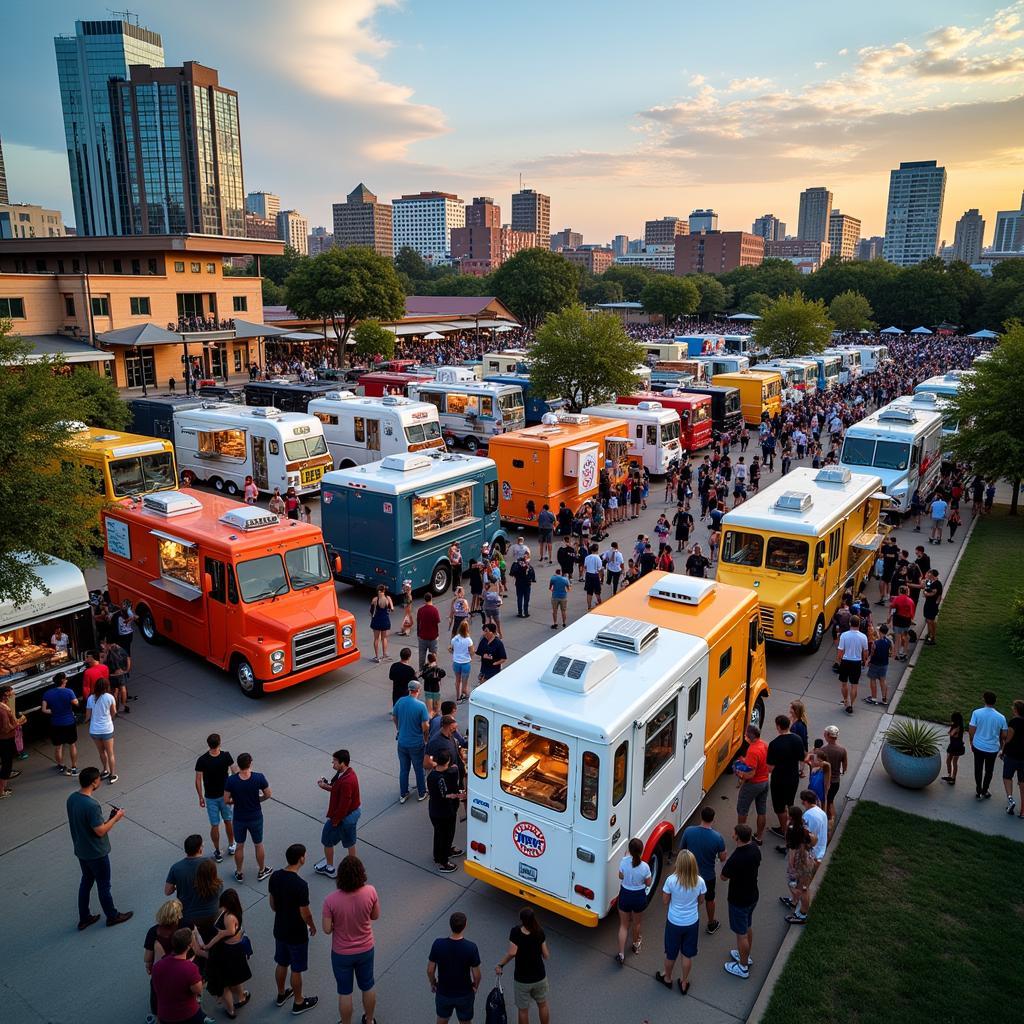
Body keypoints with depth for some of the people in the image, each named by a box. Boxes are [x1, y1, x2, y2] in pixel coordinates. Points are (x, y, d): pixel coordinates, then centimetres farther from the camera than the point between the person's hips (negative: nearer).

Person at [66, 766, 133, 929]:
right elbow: (100, 831, -26)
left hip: (81, 850, 8)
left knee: (86, 881, 24)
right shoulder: (92, 805, -33)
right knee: (103, 885, 12)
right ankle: (112, 916, 30)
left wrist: (108, 818, 9)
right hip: (96, 853, -8)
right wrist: (115, 818, -13)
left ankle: (84, 918, 36)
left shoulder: (71, 799, -6)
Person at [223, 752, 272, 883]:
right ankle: (262, 872, 38)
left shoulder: (231, 780, -21)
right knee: (258, 845, 21)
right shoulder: (259, 777, -22)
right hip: (256, 818, 0)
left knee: (239, 846, 22)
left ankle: (239, 874, 38)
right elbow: (268, 795, -11)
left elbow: (226, 800, -13)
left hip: (239, 819, 0)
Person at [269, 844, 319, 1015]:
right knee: (296, 970, 14)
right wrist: (312, 926, -2)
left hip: (279, 929, 6)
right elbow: (305, 914, -22)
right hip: (297, 934, -6)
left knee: (281, 964, 26)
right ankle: (298, 1003, 32)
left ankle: (281, 994, 46)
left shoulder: (274, 877, -11)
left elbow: (272, 904, 3)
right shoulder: (300, 884, -32)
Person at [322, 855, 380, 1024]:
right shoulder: (370, 892, -24)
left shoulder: (331, 900, -30)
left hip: (342, 953, -2)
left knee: (345, 992, 21)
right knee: (367, 986, 26)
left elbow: (326, 930, -18)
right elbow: (375, 916, -7)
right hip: (366, 950, 2)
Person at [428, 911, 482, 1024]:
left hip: (443, 993, 1)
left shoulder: (438, 944, -24)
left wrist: (432, 983, 8)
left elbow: (430, 970, -12)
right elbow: (476, 974, -15)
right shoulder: (471, 947, -27)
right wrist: (475, 987, 6)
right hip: (465, 994, -1)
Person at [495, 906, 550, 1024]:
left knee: (523, 1009, 20)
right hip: (539, 977, 2)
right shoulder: (540, 932, -15)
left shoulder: (516, 932, -23)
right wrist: (548, 951, 13)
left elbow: (512, 953, -33)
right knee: (542, 1005, 27)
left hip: (522, 979, -2)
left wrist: (500, 965, -18)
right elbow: (546, 955, -8)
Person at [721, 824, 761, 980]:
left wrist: (725, 862, -8)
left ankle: (743, 967, 29)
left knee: (741, 933, 11)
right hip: (752, 896, 8)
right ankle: (745, 956, 47)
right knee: (748, 927, 27)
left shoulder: (736, 858, -35)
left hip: (739, 901, -8)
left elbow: (724, 877, -21)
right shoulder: (755, 849, -11)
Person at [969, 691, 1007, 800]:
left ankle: (978, 792, 25)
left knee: (978, 769, 16)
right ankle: (984, 792, 29)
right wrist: (1001, 747, 17)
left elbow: (971, 730, -11)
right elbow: (1004, 735, -2)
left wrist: (972, 743, 6)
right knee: (989, 771, 18)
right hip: (993, 749, 0)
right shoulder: (1001, 717, -12)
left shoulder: (976, 713, -15)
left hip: (978, 747, 0)